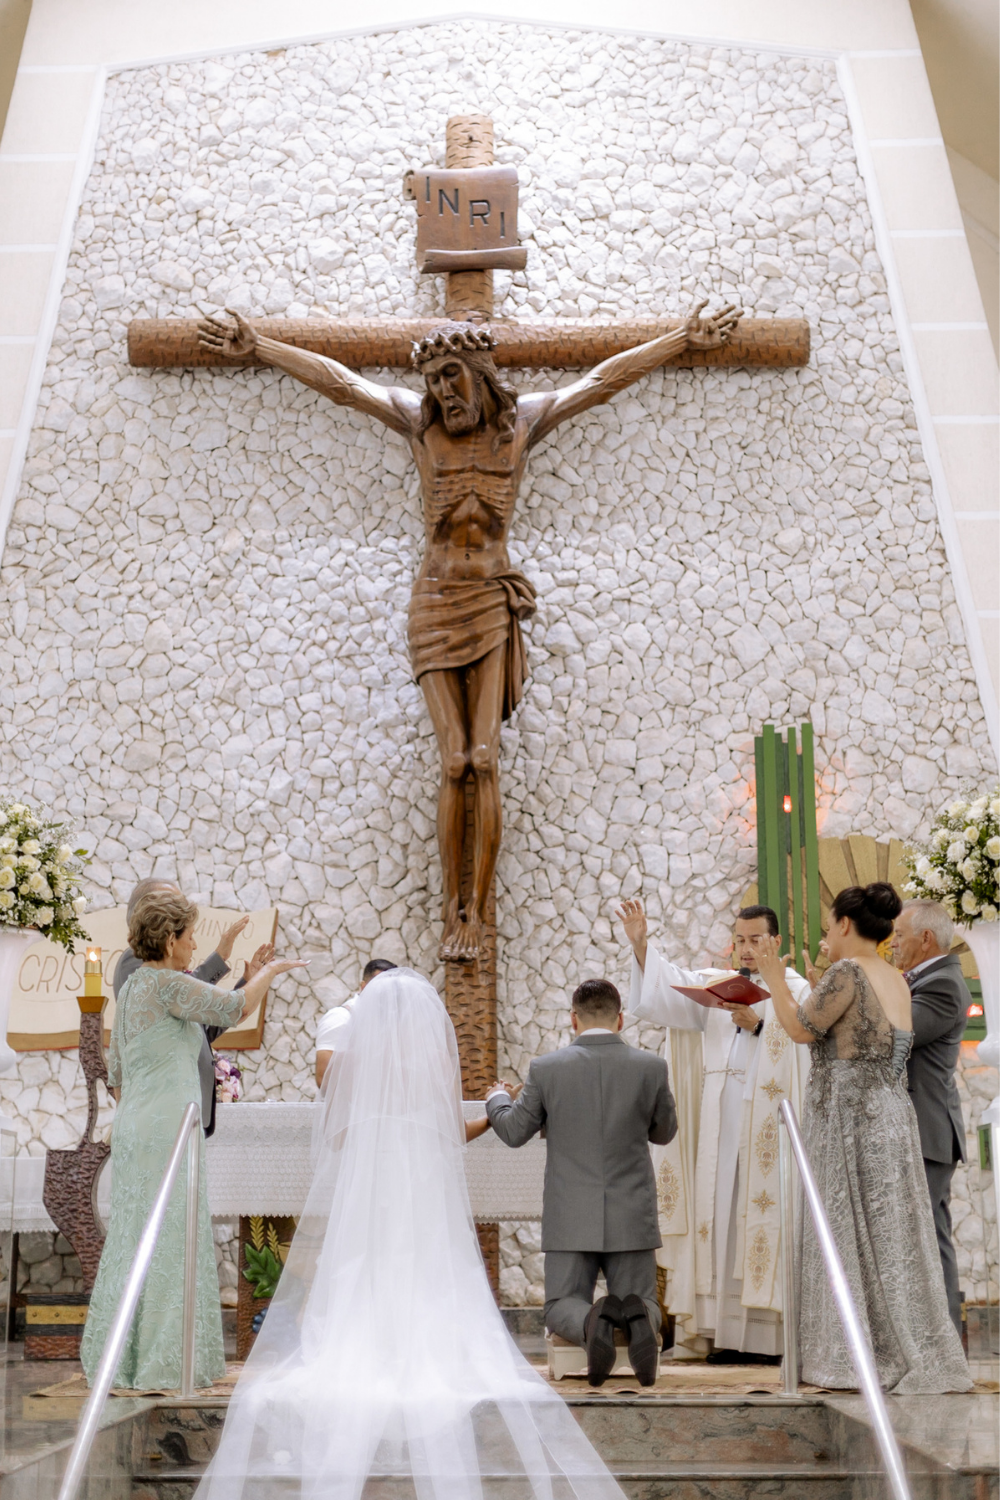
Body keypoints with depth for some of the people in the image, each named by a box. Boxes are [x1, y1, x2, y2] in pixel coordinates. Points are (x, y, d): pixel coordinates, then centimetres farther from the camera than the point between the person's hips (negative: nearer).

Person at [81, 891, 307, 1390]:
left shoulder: (131, 988, 14)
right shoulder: (165, 984, -13)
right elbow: (235, 1007, -15)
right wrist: (271, 969, 0)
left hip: (132, 1127, 9)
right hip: (168, 1129, -9)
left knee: (132, 1241, 14)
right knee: (169, 1242, -1)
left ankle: (118, 1359, 21)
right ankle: (160, 1365, 6)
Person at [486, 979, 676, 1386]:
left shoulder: (546, 1069, -7)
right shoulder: (651, 1067, -5)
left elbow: (513, 1132, 5)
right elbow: (665, 1133, 11)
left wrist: (497, 1098, 26)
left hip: (571, 1218, -1)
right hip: (632, 1217, 1)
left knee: (561, 1306, 13)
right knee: (643, 1301, 17)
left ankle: (592, 1320, -22)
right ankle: (636, 1316, -20)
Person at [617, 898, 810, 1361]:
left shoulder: (796, 990, 5)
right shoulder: (715, 984, 16)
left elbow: (798, 1049, -9)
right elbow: (668, 989, 1)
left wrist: (758, 1025, -21)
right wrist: (641, 945, -12)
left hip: (769, 1124, -4)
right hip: (721, 1125, 4)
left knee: (768, 1218, -5)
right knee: (724, 1220, 2)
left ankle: (776, 1333, 2)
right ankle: (731, 1333, 7)